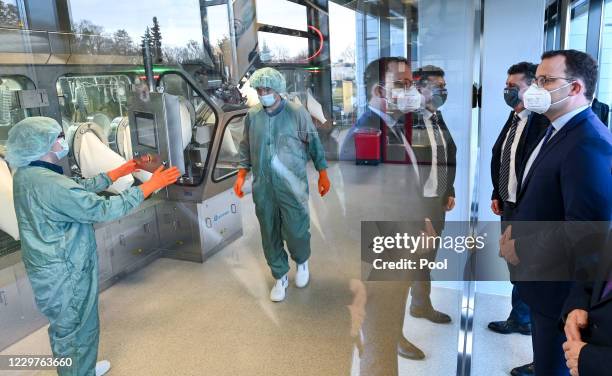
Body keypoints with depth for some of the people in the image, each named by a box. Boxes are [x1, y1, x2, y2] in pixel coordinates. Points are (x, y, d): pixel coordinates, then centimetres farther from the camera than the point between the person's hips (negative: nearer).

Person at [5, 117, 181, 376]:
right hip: (65, 272, -10)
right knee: (75, 331, 10)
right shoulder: (50, 184, -29)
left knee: (66, 328, 27)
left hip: (55, 267, 10)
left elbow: (82, 188, 7)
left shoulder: (27, 174, 2)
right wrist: (150, 185, -24)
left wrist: (120, 172, 8)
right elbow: (104, 210, -29)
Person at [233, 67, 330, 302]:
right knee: (270, 235, 9)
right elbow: (246, 148, 13)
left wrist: (323, 174, 1)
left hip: (292, 186, -3)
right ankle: (280, 277, 28)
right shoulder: (252, 116, 4)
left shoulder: (297, 113, -6)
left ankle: (302, 262, 34)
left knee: (296, 231, 1)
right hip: (263, 188, 3)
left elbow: (314, 144, 0)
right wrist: (241, 175, 7)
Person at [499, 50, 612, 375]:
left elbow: (585, 229, -31)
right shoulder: (560, 130, 7)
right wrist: (517, 228, 3)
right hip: (546, 276, 9)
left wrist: (522, 248, -20)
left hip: (561, 288, -9)